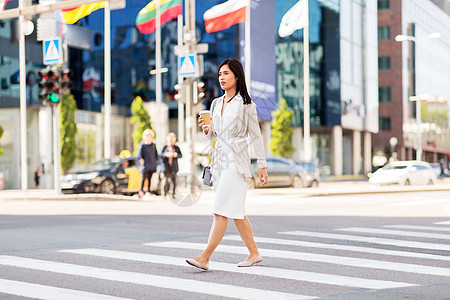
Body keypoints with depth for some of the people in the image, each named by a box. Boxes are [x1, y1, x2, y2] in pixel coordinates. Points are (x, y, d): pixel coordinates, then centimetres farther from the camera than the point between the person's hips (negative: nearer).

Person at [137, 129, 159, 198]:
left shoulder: (153, 145, 10)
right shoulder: (142, 145, -3)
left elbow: (156, 153, 20)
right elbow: (139, 152, -5)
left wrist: (156, 160, 13)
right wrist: (141, 159, -18)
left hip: (152, 165, 4)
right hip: (145, 164, -4)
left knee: (149, 178, 8)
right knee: (144, 178, -10)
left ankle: (149, 192, 12)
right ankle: (141, 191, -3)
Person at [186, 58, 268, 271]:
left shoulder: (246, 104, -4)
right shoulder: (216, 103, 14)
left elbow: (255, 136, -3)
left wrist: (262, 166, -4)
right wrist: (206, 129, -1)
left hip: (237, 159, -7)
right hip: (219, 159, 7)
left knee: (222, 209, -12)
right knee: (235, 211, 10)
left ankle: (205, 257, -17)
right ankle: (254, 253, 21)